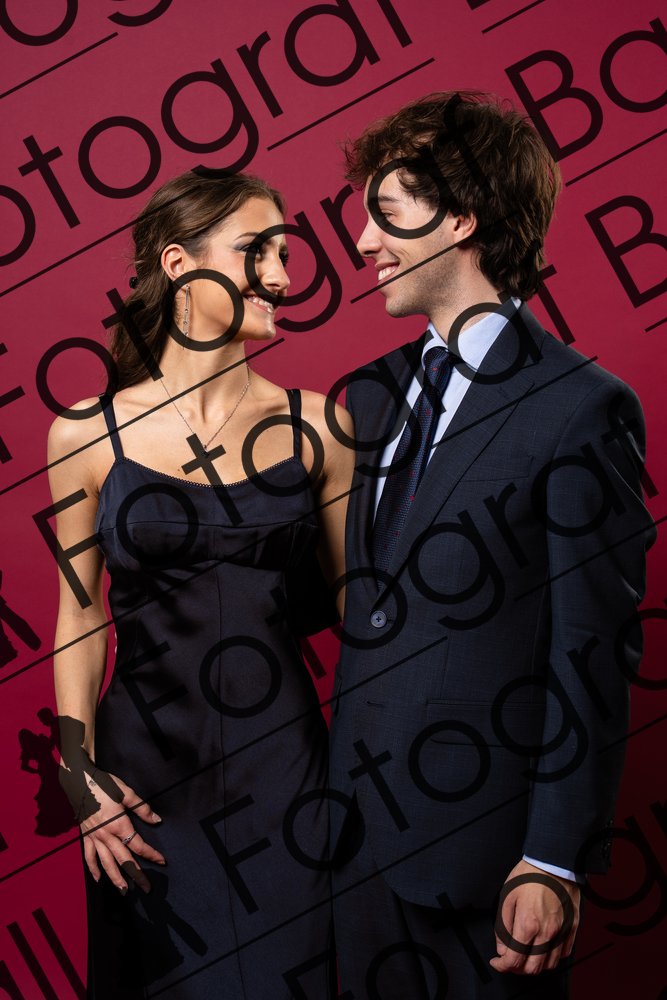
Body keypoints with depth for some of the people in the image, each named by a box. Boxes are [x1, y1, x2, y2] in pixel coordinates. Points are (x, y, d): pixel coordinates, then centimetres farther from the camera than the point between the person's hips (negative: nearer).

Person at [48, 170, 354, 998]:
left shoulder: (316, 427, -1)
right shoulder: (87, 435, -4)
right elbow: (82, 613, 3)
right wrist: (81, 772, -2)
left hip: (285, 769, 1)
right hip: (146, 774, -1)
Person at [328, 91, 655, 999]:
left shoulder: (581, 407, -13)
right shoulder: (371, 395, 8)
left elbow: (593, 660, -14)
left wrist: (556, 863, -14)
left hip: (480, 853, -6)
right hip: (357, 833, 6)